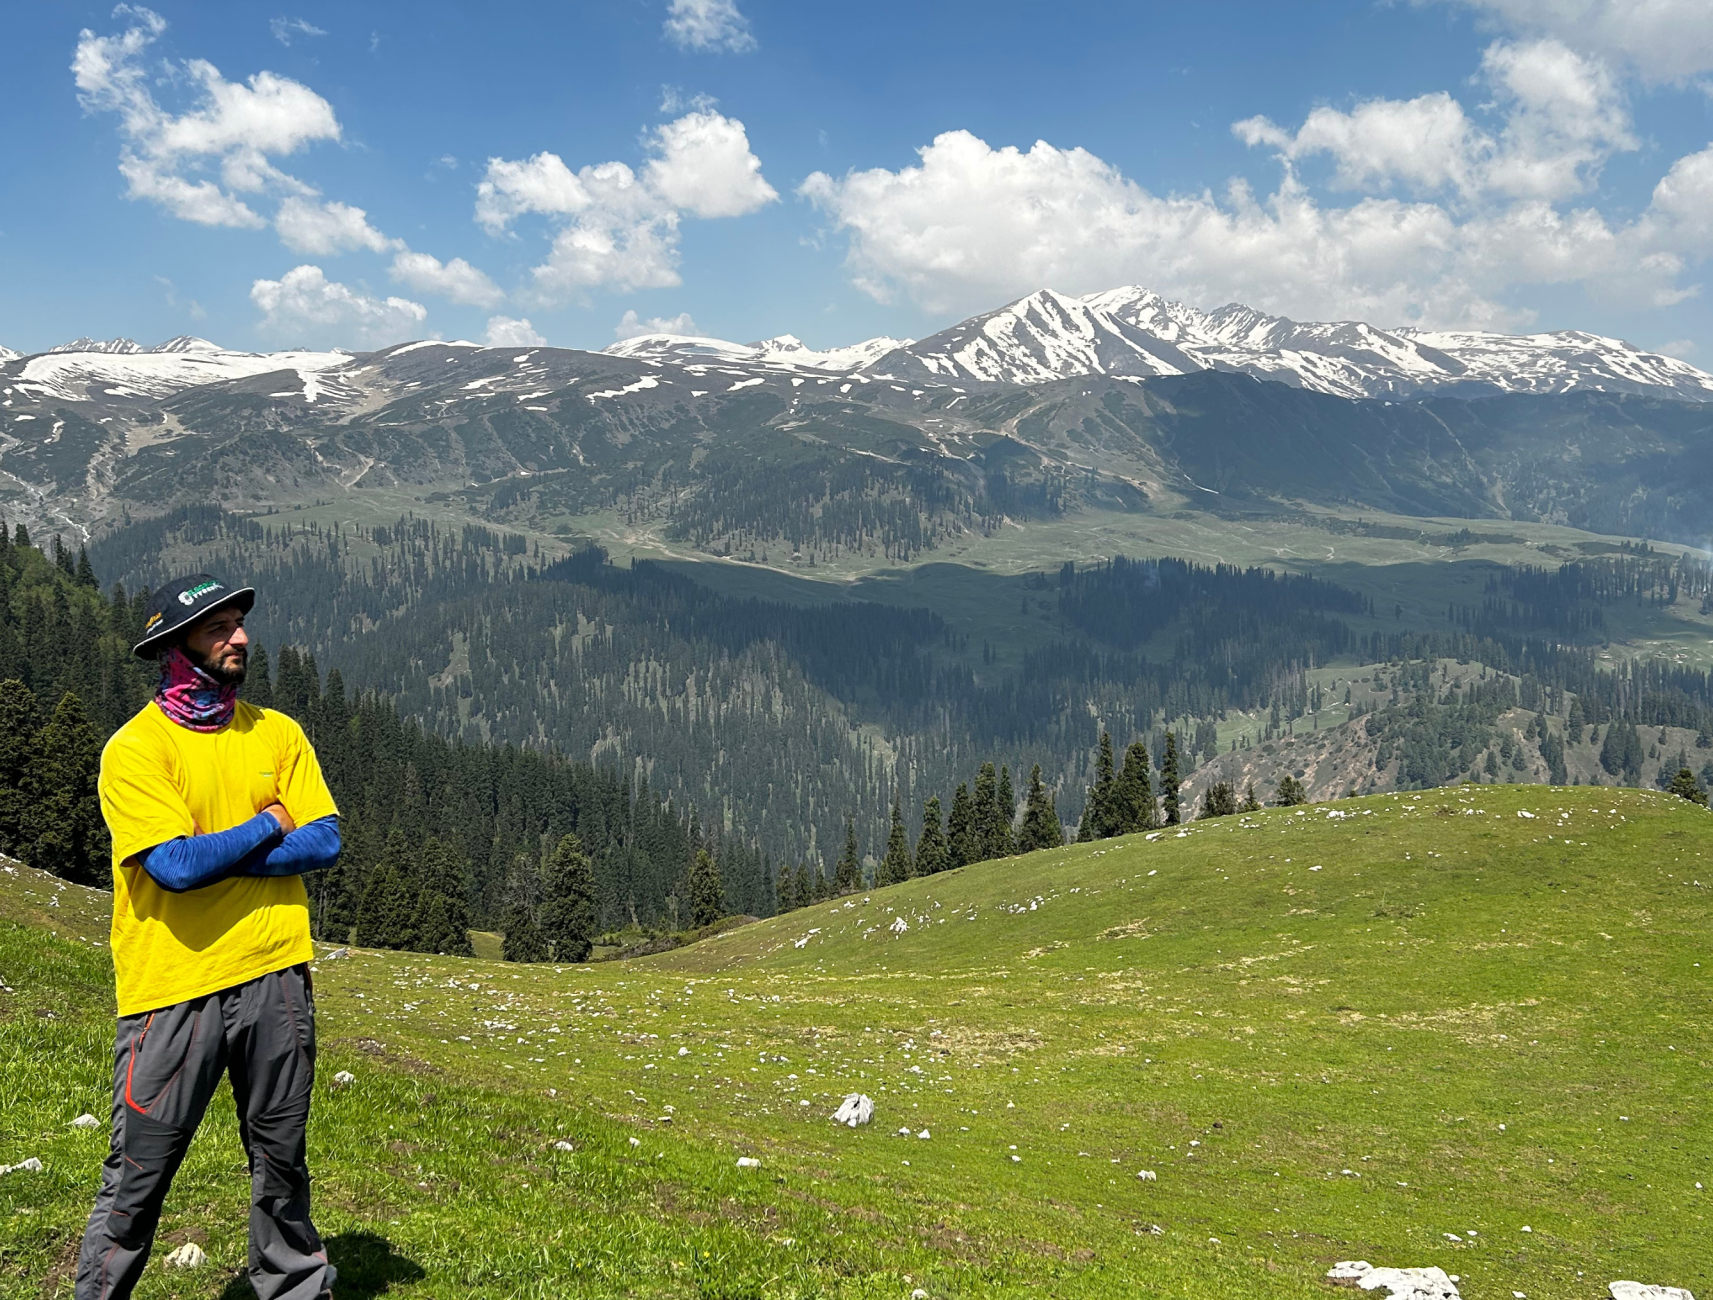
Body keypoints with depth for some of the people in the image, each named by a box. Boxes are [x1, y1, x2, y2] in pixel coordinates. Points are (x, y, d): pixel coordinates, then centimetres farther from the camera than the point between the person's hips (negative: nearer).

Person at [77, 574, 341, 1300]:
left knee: (281, 1156, 15)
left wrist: (215, 854, -9)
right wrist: (268, 826, -5)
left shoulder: (276, 732, 8)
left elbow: (325, 841, 0)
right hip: (172, 987, -4)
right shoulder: (134, 749, -6)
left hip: (274, 974, 4)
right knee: (138, 1173, 3)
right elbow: (174, 865, -17)